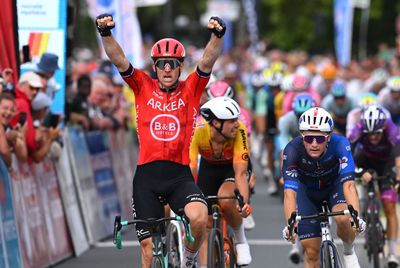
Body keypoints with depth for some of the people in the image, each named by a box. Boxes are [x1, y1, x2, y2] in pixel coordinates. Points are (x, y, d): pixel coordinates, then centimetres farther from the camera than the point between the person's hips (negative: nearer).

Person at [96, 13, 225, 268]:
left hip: (180, 175, -1)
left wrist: (217, 35, -27)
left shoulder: (191, 89, 6)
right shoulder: (143, 87, 7)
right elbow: (118, 60, -5)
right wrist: (106, 33, -22)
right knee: (149, 247, 1)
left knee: (199, 217, -28)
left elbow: (208, 61, -9)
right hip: (147, 174, 1)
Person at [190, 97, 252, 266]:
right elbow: (190, 171, -37)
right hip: (209, 168, 2)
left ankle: (240, 239, -5)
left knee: (225, 200, -31)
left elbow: (240, 173, -37)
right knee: (206, 222, -5)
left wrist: (245, 202, -52)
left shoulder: (239, 131, -35)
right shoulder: (198, 132, -34)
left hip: (232, 167, -2)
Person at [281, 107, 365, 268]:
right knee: (312, 252, -6)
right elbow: (289, 191, -40)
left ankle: (348, 251, 1)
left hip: (334, 185, 0)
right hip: (307, 191, 1)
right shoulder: (293, 150, -34)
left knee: (344, 219, -31)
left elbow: (348, 183, -42)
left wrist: (356, 217, -57)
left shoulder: (340, 144, -34)